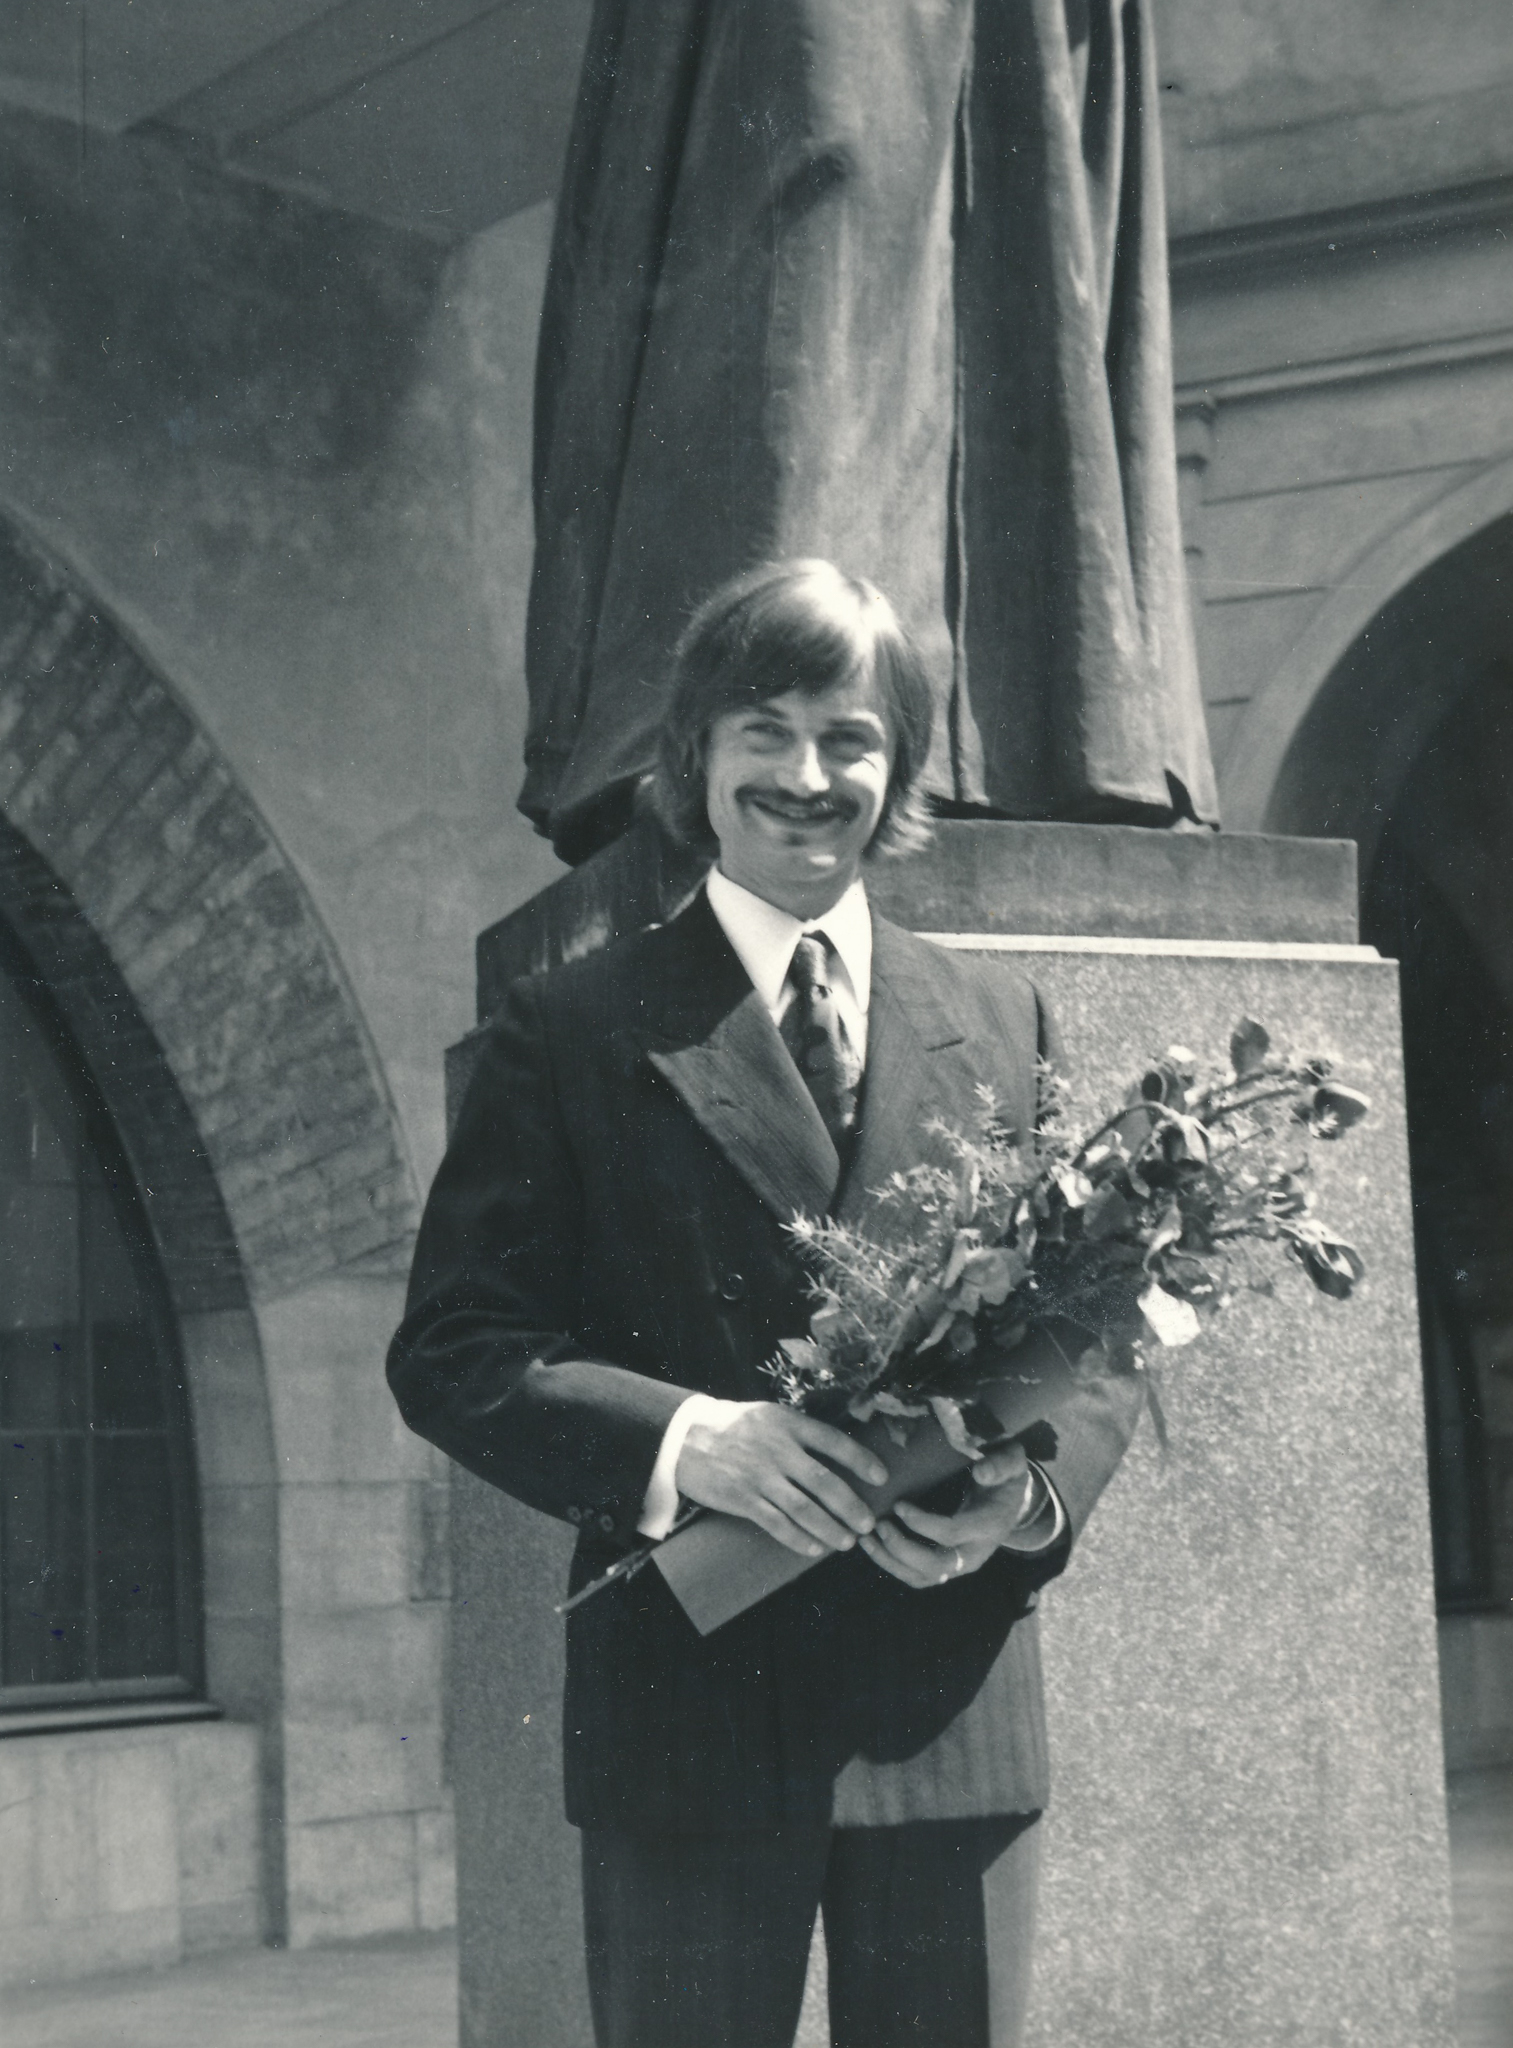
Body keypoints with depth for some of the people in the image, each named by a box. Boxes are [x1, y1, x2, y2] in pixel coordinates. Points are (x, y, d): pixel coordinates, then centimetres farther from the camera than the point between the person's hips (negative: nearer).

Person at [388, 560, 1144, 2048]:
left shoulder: (999, 1021, 11)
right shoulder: (574, 1029, 2)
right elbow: (450, 1349, -3)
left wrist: (1034, 1488, -12)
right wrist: (674, 1437, -20)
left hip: (951, 1715, 3)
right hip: (684, 1720, -2)